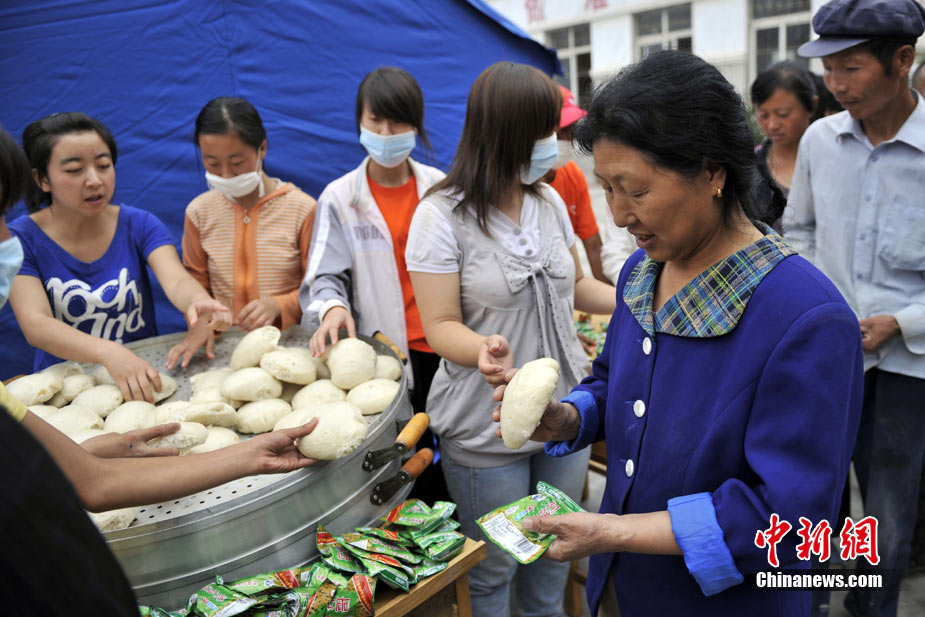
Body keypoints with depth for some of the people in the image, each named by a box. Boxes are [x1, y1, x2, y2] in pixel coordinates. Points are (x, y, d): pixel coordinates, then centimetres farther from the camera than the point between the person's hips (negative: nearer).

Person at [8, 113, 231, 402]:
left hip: (144, 374, 2)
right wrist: (108, 353, -36)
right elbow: (35, 324, -16)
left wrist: (199, 302, -41)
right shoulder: (19, 238, -3)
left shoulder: (140, 225, 3)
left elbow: (176, 280, -15)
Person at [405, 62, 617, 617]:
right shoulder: (442, 215, -14)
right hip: (487, 430, -5)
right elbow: (441, 325, -15)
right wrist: (484, 350, -35)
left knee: (556, 557, 21)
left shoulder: (550, 202, 3)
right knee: (494, 570, 12)